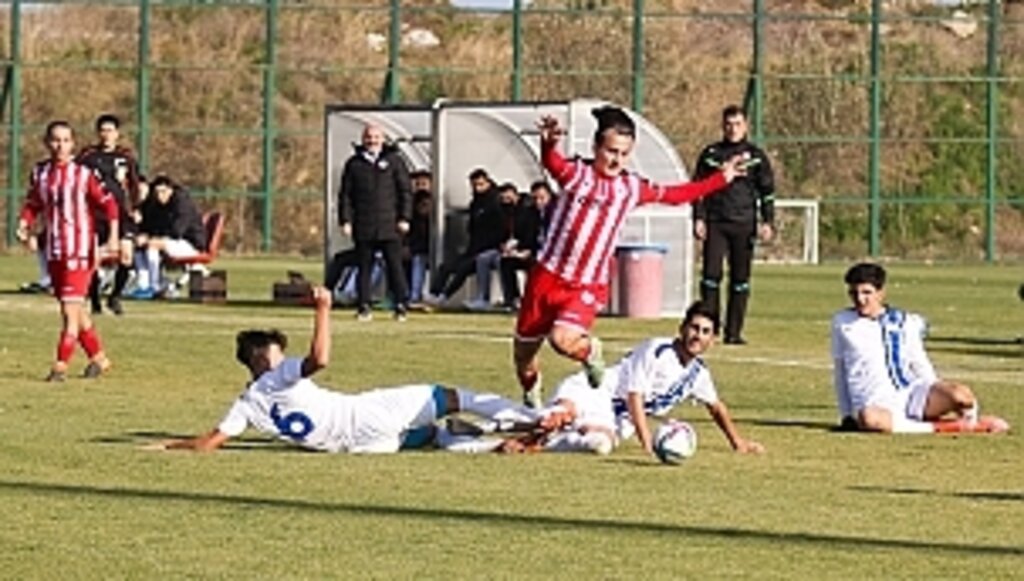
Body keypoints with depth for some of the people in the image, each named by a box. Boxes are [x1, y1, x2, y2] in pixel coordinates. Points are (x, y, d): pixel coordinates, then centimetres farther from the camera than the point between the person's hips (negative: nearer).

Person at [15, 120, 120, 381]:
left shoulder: (83, 174, -8)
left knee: (71, 309, -11)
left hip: (79, 250, -6)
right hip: (54, 250, 6)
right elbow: (32, 205, 16)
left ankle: (61, 366, -10)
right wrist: (23, 225, -2)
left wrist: (114, 237, -14)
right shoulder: (39, 173, 5)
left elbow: (109, 204, -5)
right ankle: (98, 358, 28)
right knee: (74, 311, 13)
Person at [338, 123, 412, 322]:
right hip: (363, 227, 2)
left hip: (389, 225, -2)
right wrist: (345, 220, 1)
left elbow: (405, 191, 6)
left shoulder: (394, 161, 6)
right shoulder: (354, 164, 9)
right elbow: (345, 195, 10)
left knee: (394, 265, -4)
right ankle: (364, 307, 8)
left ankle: (401, 304, 0)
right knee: (364, 267, 4)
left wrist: (404, 218, -2)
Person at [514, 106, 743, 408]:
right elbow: (551, 162, -28)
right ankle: (531, 397, 45)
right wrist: (549, 143, -52)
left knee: (564, 339, -29)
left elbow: (677, 194, 20)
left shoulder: (631, 188, 5)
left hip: (588, 286, 0)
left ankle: (590, 352, 7)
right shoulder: (576, 173, -5)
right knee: (524, 348, 12)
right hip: (548, 277, 0)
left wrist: (721, 179, 22)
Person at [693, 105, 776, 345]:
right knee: (711, 274, -8)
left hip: (744, 225, 0)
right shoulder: (710, 154, 8)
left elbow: (767, 190, 7)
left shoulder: (756, 156, 7)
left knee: (740, 278, 1)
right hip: (715, 223, 0)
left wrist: (768, 222, -2)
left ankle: (733, 332, 6)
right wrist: (698, 219, 0)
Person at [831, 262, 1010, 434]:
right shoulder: (842, 323, 10)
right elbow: (840, 372, 15)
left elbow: (922, 368, 17)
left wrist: (938, 400, 8)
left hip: (912, 397, 2)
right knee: (869, 419, -41)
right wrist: (846, 416, 11)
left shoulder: (906, 323, 11)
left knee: (961, 394, -29)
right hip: (875, 403, -2)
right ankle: (940, 427, -30)